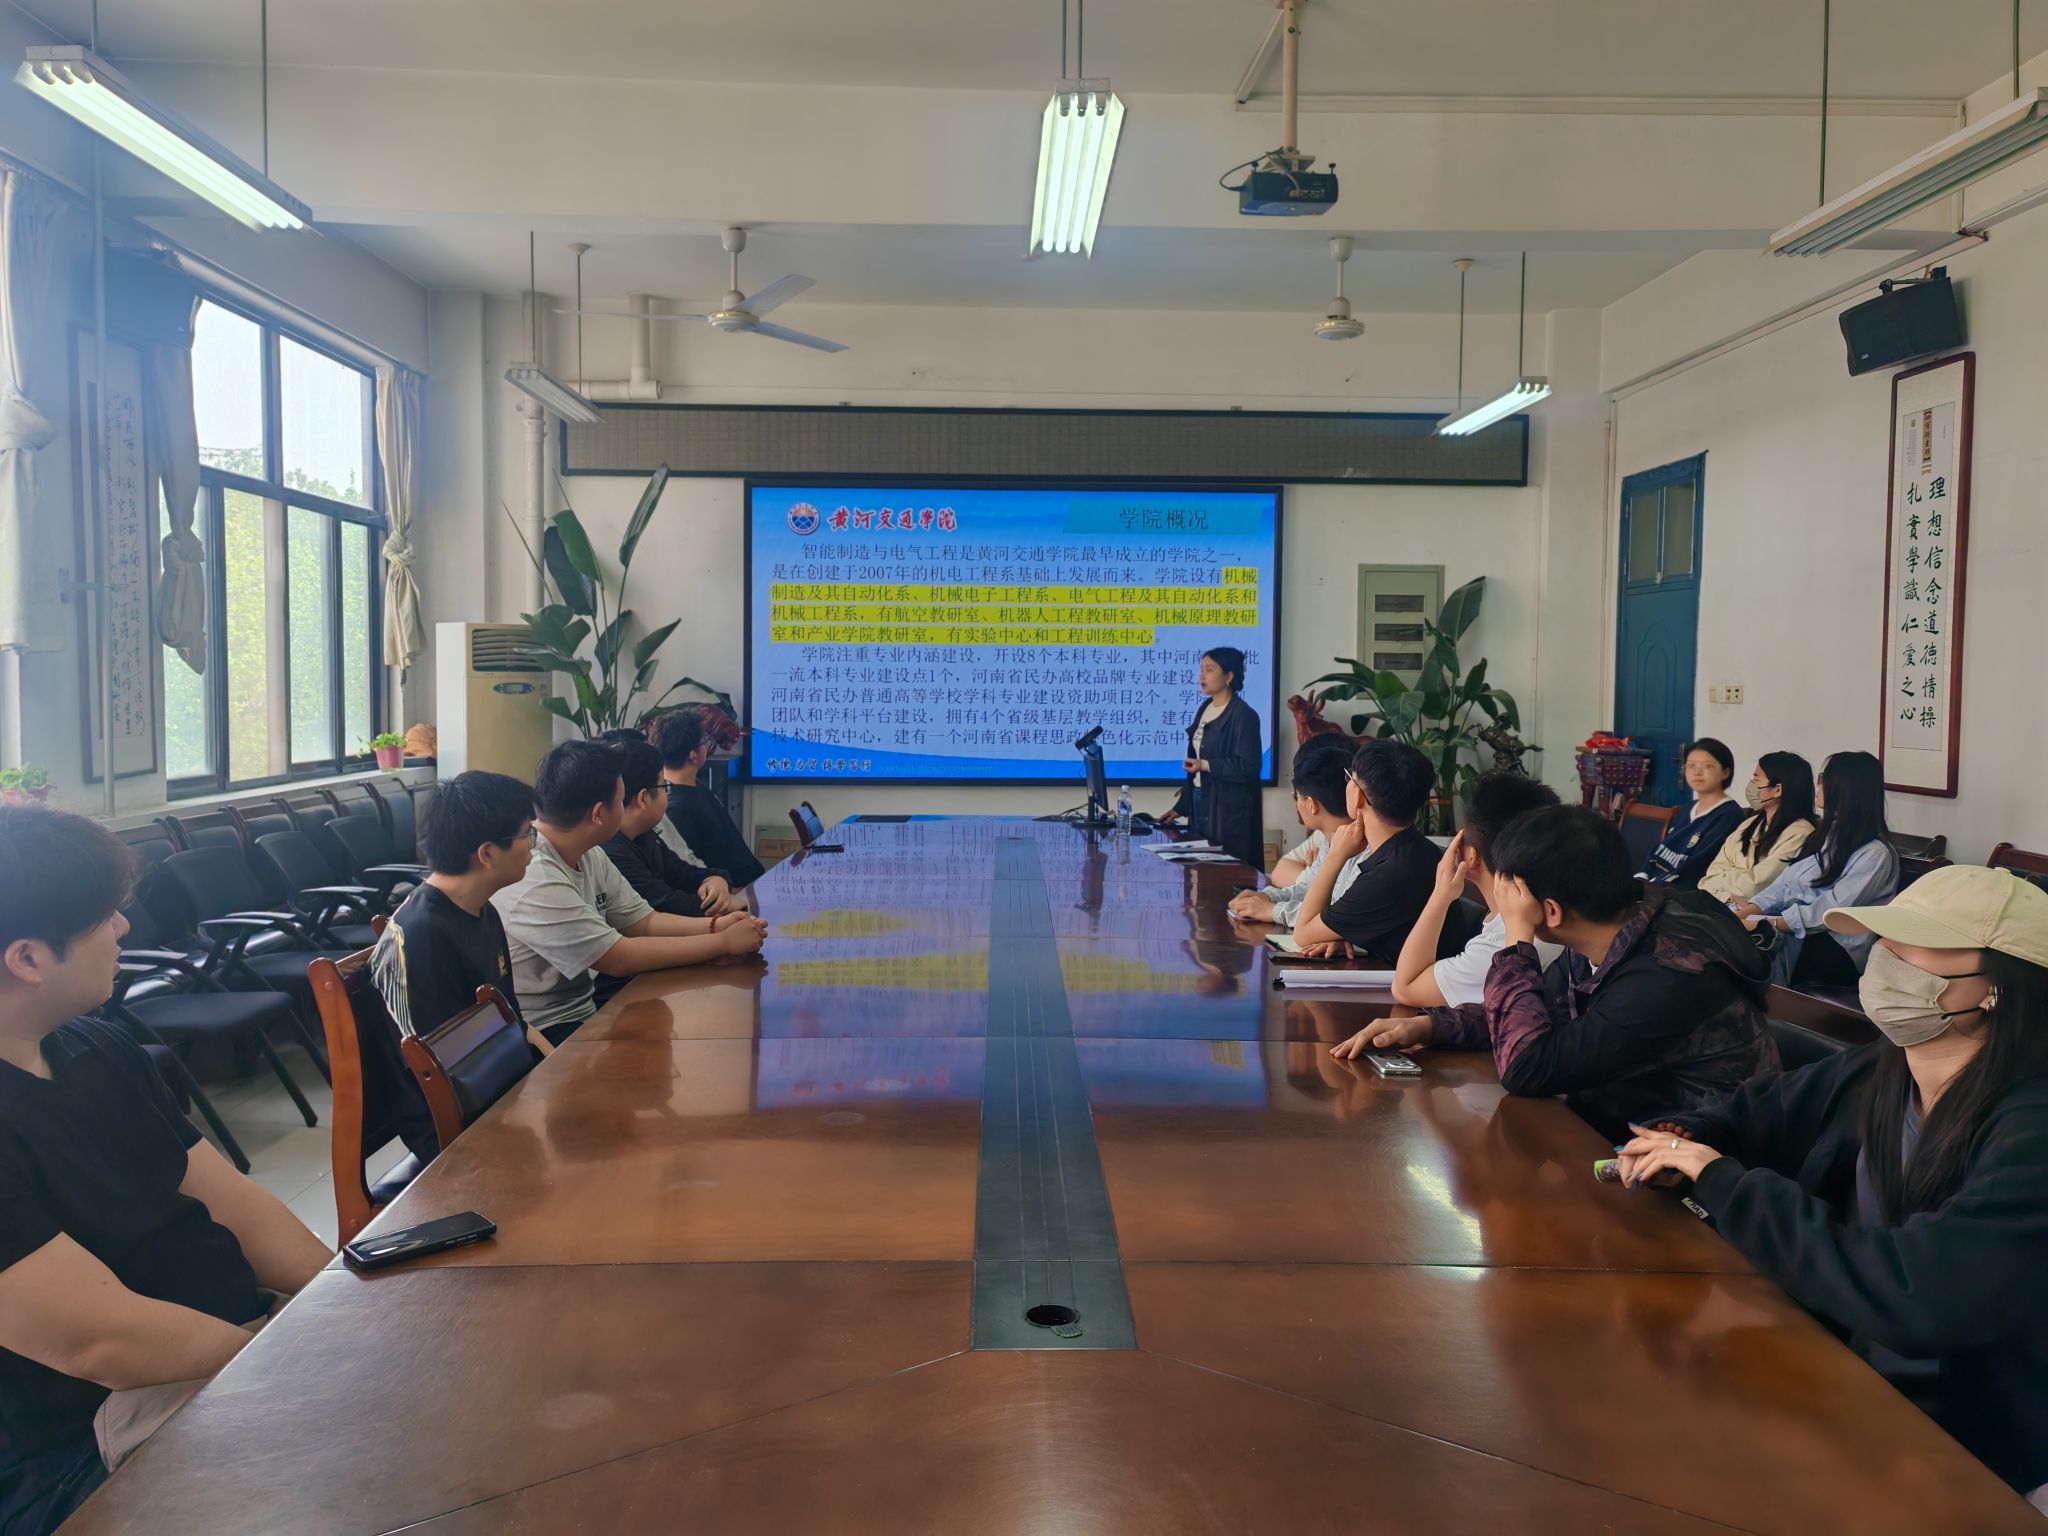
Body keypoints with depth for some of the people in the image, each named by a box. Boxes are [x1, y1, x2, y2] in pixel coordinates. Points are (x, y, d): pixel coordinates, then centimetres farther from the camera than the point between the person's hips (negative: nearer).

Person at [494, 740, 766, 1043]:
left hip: (584, 1010, 9)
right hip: (543, 1036, -9)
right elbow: (621, 959, -23)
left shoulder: (589, 855, 3)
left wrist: (715, 926, -8)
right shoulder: (534, 882, -26)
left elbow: (642, 921, 9)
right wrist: (724, 942, -17)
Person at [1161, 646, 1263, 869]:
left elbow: (1248, 767, -16)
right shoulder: (1205, 709, 12)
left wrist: (1206, 765, -19)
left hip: (1228, 810, -7)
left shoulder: (1243, 715, -11)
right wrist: (1181, 807, 15)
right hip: (1199, 801, 7)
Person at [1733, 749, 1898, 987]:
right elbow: (1786, 884, 11)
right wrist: (1746, 912, -6)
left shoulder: (1875, 853, -7)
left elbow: (1833, 909, -17)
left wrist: (1770, 924, -22)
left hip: (1834, 949, -7)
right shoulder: (1827, 836, 20)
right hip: (1790, 930, 7)